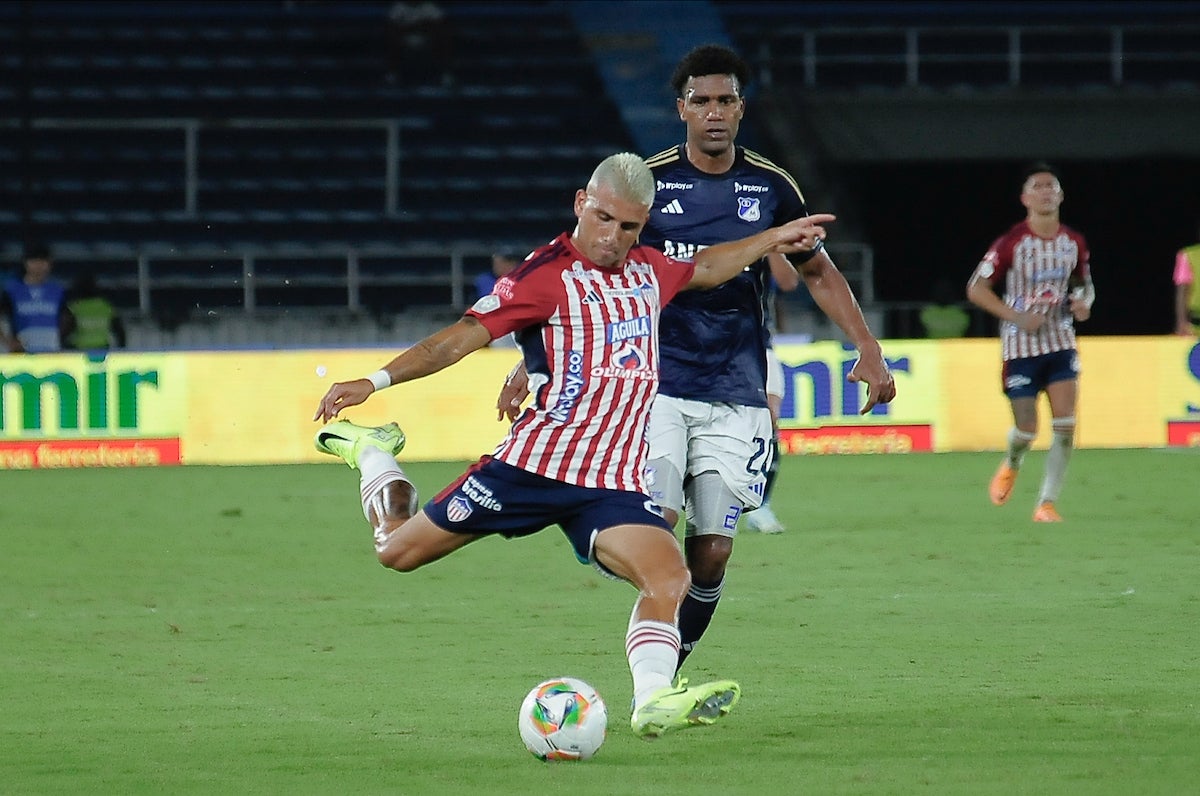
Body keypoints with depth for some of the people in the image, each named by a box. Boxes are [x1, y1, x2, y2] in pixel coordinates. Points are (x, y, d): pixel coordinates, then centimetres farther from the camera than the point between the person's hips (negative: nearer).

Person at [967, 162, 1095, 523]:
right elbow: (976, 289, -9)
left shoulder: (1074, 243, 2)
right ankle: (1011, 465, 34)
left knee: (1065, 425, -12)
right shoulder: (1012, 243, -11)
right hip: (1021, 345, -3)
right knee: (1026, 430, -2)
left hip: (1061, 342, 3)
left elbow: (1084, 284, 19)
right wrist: (1017, 316, -19)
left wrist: (1084, 303, -5)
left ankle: (1046, 503, -4)